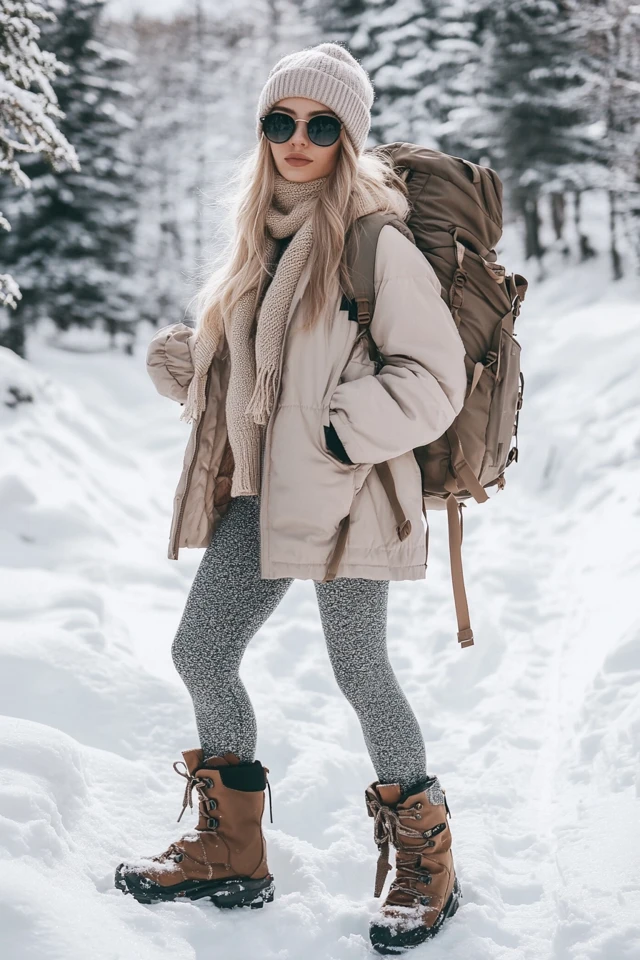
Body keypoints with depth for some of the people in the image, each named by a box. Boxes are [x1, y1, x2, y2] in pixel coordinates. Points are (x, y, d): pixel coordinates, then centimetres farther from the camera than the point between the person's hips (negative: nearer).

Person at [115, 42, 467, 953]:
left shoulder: (378, 243, -11)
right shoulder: (262, 237, 12)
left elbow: (435, 376, -14)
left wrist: (343, 432, -18)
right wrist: (185, 359, 4)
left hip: (345, 493, -8)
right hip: (260, 491, 8)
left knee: (360, 673, -1)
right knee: (200, 653, 10)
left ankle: (425, 860, 21)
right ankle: (230, 849, 28)